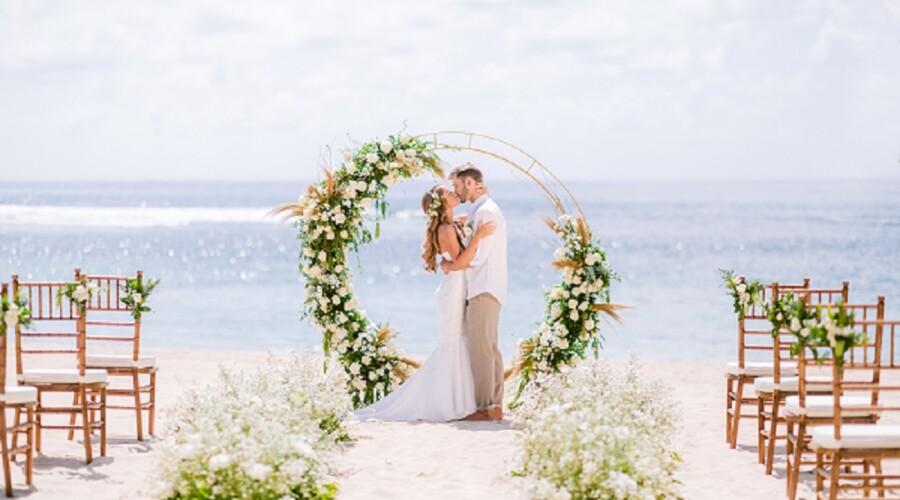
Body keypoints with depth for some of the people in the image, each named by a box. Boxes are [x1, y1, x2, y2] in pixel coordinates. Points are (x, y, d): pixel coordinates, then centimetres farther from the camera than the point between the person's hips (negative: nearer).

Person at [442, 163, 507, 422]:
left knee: (480, 348, -10)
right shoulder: (479, 211, 19)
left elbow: (477, 257, -18)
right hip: (482, 289, 10)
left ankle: (485, 407, -11)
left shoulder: (486, 212, -12)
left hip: (484, 290, -10)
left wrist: (449, 266, -7)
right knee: (490, 349, 9)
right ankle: (496, 405, 10)